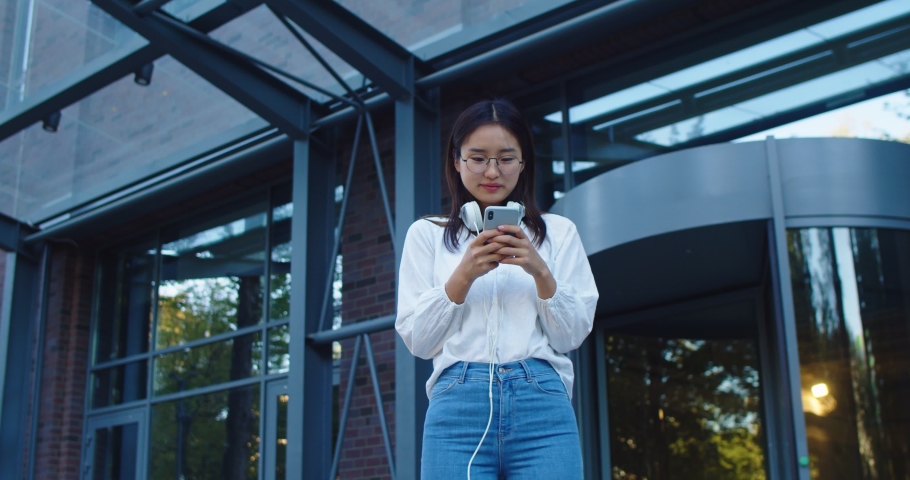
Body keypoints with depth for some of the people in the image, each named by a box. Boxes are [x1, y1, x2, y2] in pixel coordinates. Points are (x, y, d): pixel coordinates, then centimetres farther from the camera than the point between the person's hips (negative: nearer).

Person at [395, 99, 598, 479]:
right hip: (457, 406, 0)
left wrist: (541, 272, -8)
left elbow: (572, 336, 8)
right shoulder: (426, 234, 12)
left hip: (543, 405, 1)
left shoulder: (558, 231, 14)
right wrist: (463, 275, -8)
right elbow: (416, 340, 5)